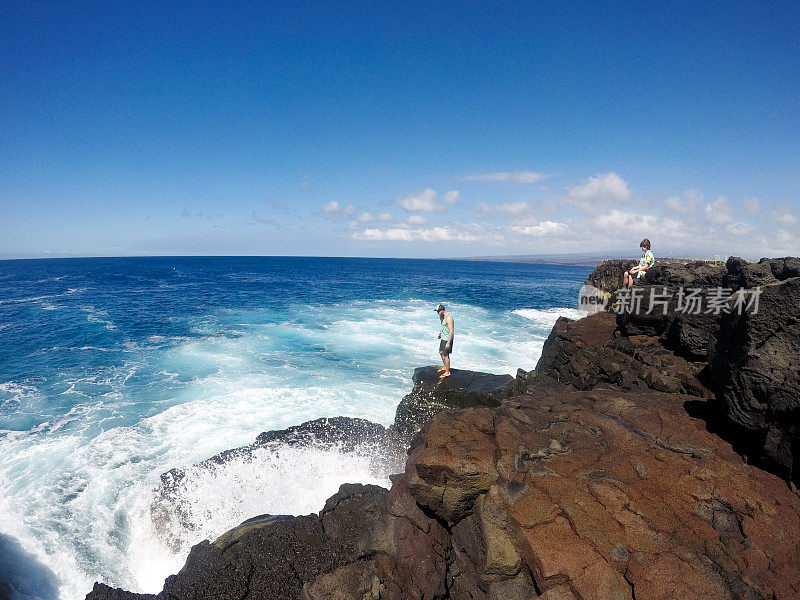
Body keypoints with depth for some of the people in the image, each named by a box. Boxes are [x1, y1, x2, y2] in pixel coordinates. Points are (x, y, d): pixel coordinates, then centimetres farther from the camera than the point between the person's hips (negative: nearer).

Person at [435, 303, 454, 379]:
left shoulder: (448, 318, -25)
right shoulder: (443, 316, 6)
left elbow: (451, 331, -27)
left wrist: (448, 343, -29)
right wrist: (440, 333, 36)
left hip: (447, 339, -10)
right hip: (443, 338, 10)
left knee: (446, 355, -2)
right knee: (441, 352, 22)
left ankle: (447, 372, 9)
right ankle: (445, 367, 38)